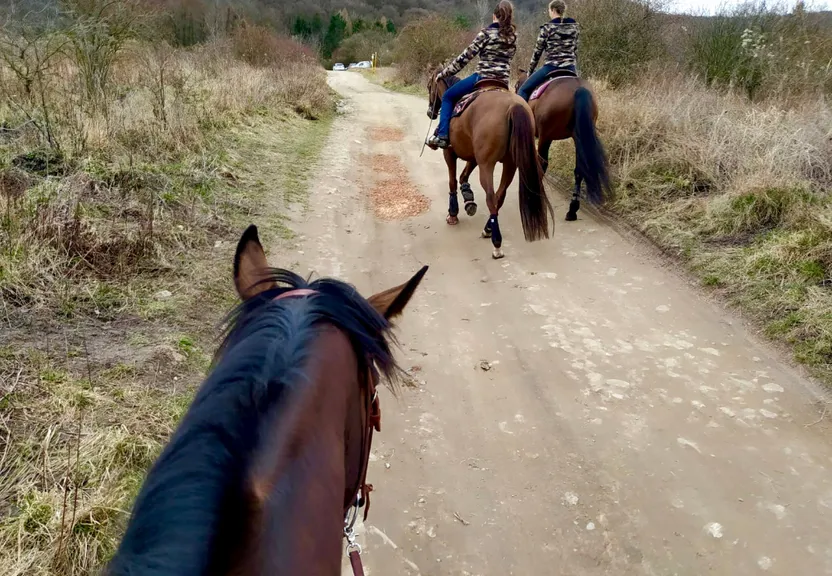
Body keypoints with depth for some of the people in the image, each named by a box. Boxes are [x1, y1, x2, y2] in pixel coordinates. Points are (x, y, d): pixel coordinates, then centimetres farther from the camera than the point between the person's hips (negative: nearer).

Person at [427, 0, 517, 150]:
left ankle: (442, 136, -3)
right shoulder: (513, 36, 11)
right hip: (503, 82, 6)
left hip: (483, 77, -6)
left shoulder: (486, 32, -6)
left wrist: (443, 73, 2)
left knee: (448, 97, 10)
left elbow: (465, 57, -5)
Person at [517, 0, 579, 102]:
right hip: (570, 68, 5)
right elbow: (575, 50, 14)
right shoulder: (573, 26, 9)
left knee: (523, 90, 3)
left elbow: (537, 52, 1)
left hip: (551, 67, -5)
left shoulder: (547, 27, -3)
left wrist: (529, 73, 12)